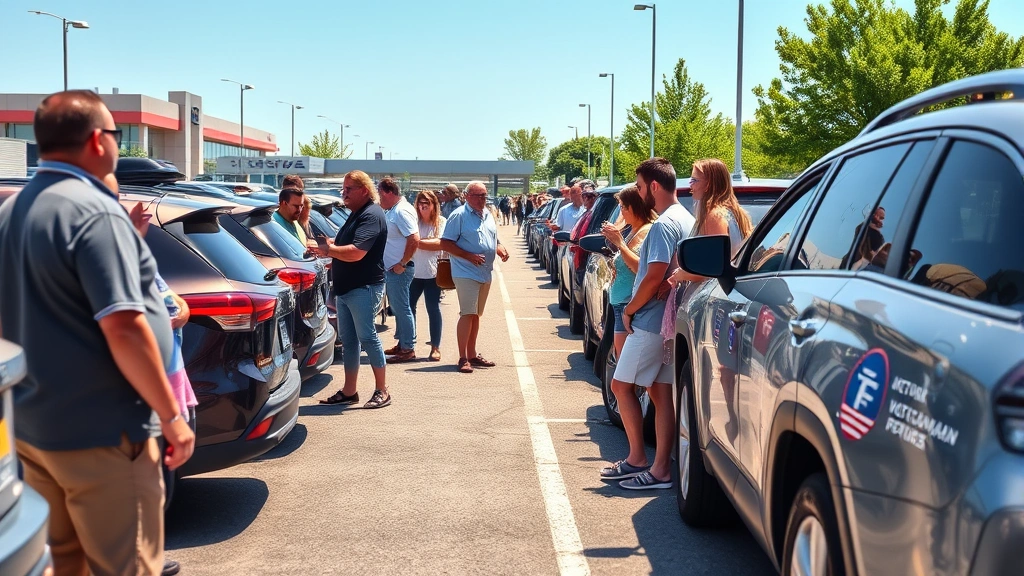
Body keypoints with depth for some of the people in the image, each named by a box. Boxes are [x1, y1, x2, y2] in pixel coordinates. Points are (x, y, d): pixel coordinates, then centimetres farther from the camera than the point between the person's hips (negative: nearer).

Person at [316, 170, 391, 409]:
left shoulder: (371, 215, -15)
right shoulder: (355, 215, 17)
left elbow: (356, 253, -26)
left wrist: (328, 249, -13)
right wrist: (331, 260, 7)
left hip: (364, 288, -10)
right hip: (345, 288, 10)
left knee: (367, 337, -5)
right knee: (348, 340, 11)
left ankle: (382, 391, 3)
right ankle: (349, 391, 17)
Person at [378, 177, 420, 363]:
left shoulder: (401, 211, -18)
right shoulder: (391, 210, 13)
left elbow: (414, 239, -27)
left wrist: (402, 264, -22)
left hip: (399, 270, -10)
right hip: (390, 268, 10)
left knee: (401, 309, -5)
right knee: (397, 307, 16)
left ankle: (408, 349, 1)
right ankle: (402, 344, 25)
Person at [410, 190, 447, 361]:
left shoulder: (442, 222, 0)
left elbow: (440, 244, -13)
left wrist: (418, 242, -17)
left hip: (432, 273, -3)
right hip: (413, 271, 3)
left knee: (433, 309, 2)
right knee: (408, 307, 6)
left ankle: (435, 347, 7)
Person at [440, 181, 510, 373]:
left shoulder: (488, 215, 15)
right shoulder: (459, 215, -9)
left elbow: (494, 240, 25)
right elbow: (445, 243, -13)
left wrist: (501, 250, 2)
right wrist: (469, 256, -20)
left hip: (485, 274, 8)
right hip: (466, 273, -8)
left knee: (476, 314, 13)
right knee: (467, 314, -11)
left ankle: (472, 354, 20)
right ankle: (463, 358, -8)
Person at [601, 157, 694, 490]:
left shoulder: (663, 225, -17)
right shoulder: (687, 220, 13)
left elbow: (655, 276, -23)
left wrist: (629, 310, -11)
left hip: (651, 321, -9)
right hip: (669, 321, 10)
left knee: (621, 385, 1)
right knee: (661, 392, 9)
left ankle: (637, 459, 5)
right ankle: (661, 469, 12)